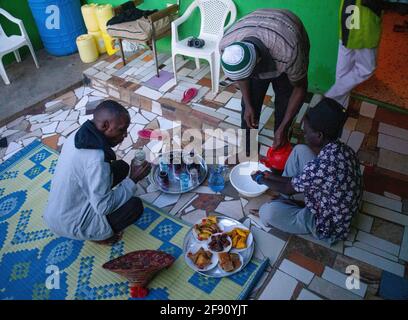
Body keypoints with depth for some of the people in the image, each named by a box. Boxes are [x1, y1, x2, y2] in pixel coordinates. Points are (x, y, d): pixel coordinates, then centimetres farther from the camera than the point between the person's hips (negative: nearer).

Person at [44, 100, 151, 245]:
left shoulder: (79, 135, -6)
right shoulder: (96, 159, -34)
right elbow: (104, 207, -26)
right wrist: (133, 180, -18)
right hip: (69, 224, -8)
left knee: (121, 167, 5)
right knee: (135, 205, -14)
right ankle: (98, 234, 7)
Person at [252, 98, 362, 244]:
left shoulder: (321, 167, -37)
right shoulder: (342, 149, -10)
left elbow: (289, 188, -17)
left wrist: (262, 179, 0)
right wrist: (272, 176, 7)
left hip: (326, 226, -8)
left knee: (267, 213, -24)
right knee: (300, 150, 3)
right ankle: (283, 199, 19)